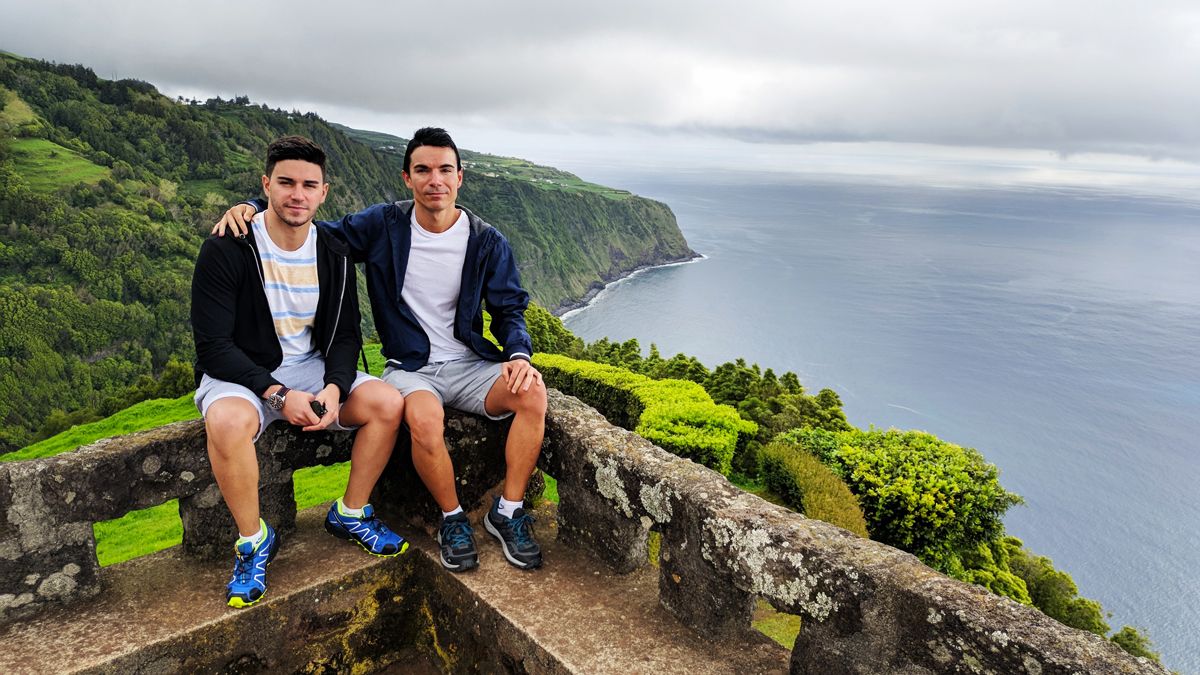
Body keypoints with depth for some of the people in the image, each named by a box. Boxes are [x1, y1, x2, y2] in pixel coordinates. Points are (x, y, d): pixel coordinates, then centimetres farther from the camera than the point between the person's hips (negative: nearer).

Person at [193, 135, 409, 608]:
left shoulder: (334, 254, -1)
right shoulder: (226, 249, -15)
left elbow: (345, 335, 3)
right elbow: (213, 346, -16)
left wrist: (335, 387, -17)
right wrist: (278, 395, -26)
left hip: (311, 368, 4)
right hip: (239, 374, -4)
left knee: (388, 403, -18)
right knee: (228, 422, -38)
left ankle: (351, 515, 3)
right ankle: (253, 540, -11)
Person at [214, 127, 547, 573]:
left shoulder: (487, 242, 1)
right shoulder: (384, 226, 0)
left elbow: (509, 310, 4)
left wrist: (519, 354, -17)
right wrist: (252, 207, -7)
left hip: (470, 364, 2)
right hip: (409, 368, -1)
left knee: (533, 394, -30)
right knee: (424, 418, -37)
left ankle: (508, 512, -11)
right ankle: (453, 518, -10)